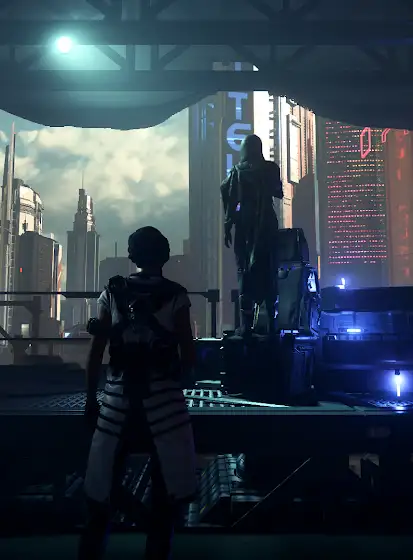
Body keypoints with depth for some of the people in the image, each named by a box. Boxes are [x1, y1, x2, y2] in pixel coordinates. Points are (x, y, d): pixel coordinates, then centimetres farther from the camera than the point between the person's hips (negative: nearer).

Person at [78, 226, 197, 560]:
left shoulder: (112, 293, 4)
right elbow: (189, 357, -3)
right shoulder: (175, 296, -2)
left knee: (101, 495, 14)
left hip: (117, 401, 2)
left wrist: (90, 398, 10)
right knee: (167, 494, 12)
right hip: (162, 402, -2)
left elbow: (97, 351, 2)